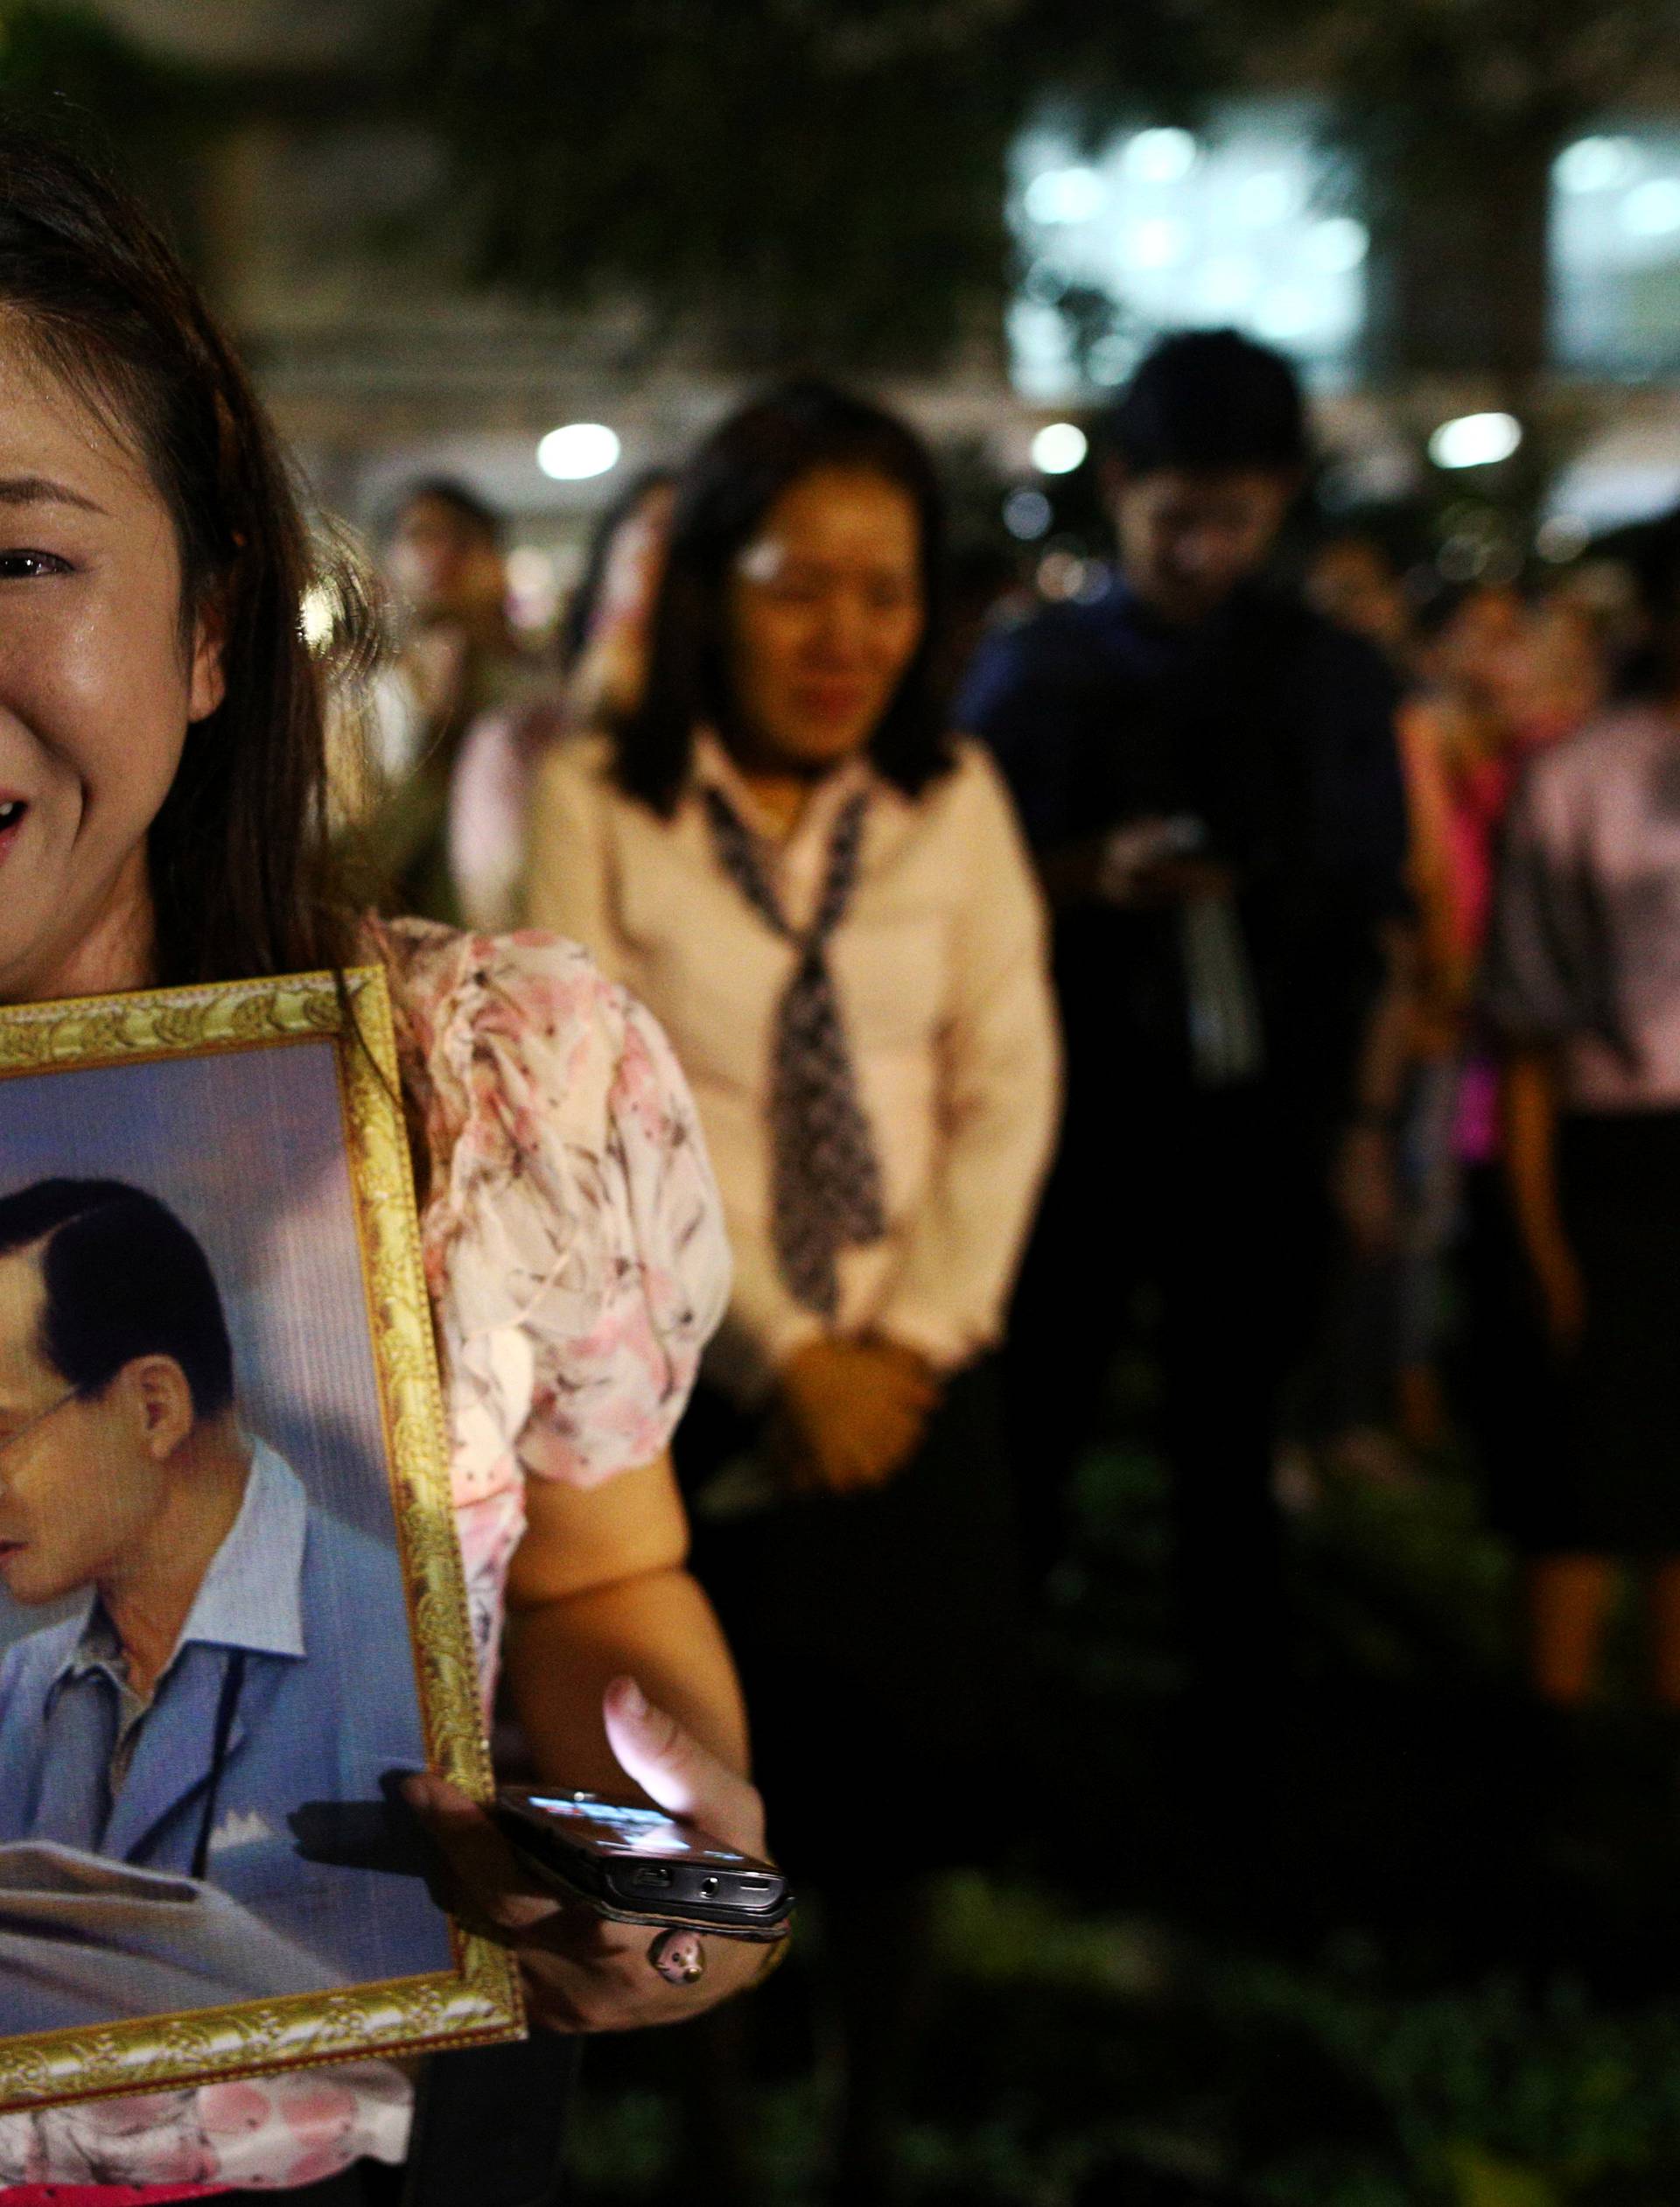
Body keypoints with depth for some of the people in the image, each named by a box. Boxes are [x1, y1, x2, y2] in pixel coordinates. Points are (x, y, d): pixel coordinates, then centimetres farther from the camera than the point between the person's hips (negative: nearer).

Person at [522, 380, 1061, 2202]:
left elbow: (1009, 1085, 0)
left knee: (894, 1782, 10)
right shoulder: (597, 801, -7)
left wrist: (912, 1335, -10)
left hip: (912, 1379, 3)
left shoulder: (954, 800, 2)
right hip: (683, 1377, -2)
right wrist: (783, 1355, -13)